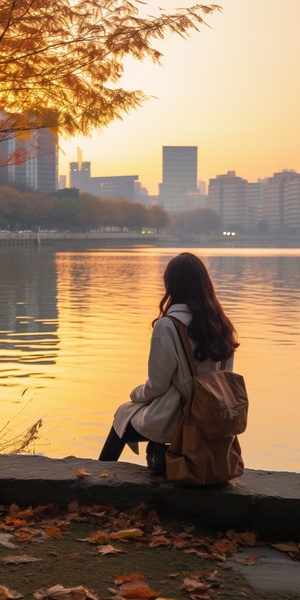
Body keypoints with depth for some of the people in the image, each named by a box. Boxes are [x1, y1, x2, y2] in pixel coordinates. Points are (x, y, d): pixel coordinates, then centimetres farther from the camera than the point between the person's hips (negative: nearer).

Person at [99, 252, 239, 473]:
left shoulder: (167, 325, -19)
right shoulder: (221, 324, -2)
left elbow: (157, 385, -15)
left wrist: (136, 394, 8)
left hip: (174, 421, -6)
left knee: (124, 413, 23)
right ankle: (158, 452, 14)